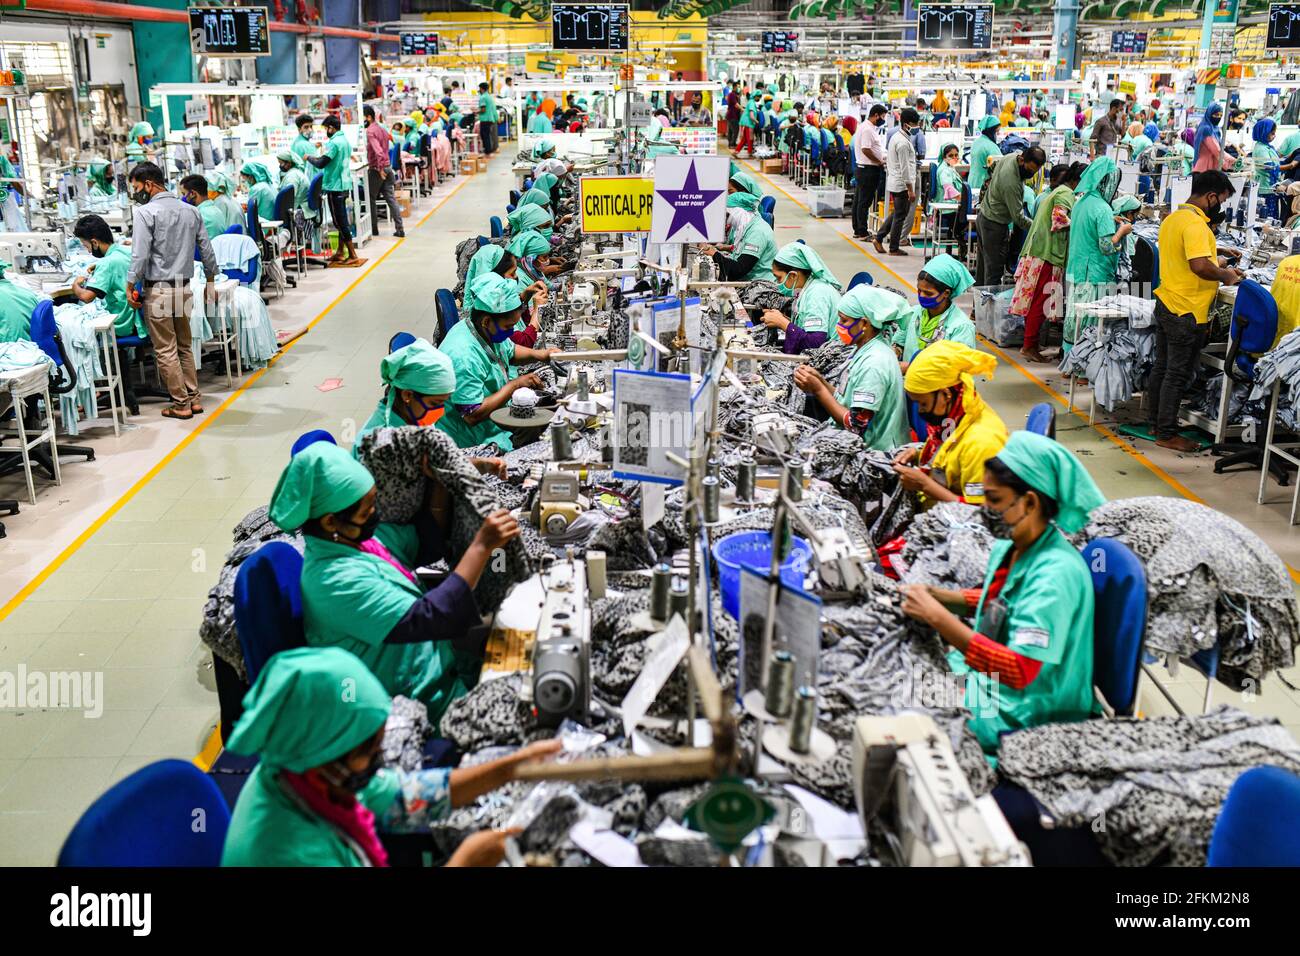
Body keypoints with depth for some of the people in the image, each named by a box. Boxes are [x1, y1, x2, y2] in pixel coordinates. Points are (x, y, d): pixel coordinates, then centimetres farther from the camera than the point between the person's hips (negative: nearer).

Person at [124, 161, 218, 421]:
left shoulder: (145, 212, -11)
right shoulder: (190, 211, 7)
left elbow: (140, 255, -16)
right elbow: (207, 251, 10)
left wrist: (130, 286, -7)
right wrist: (210, 282, 20)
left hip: (157, 290, -6)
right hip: (185, 287, 6)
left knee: (165, 350, 1)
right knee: (184, 346, 16)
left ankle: (181, 404, 5)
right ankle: (194, 398, 17)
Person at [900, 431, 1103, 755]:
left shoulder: (1056, 573, -27)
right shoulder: (1009, 547, -1)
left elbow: (1021, 671, -31)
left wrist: (939, 618, -32)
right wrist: (936, 595, 2)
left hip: (1021, 713, -8)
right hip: (988, 673, 8)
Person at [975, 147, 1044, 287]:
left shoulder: (1012, 156, -5)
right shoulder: (1011, 183, -32)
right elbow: (1018, 217, -25)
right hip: (995, 225, -10)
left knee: (983, 264, 19)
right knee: (994, 270, -5)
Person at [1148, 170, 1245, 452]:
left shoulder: (1172, 218, 11)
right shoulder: (1195, 223, -19)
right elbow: (1200, 266, -30)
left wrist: (1217, 266, 15)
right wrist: (1226, 276, -13)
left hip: (1166, 304, 10)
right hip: (1187, 312, -10)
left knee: (1161, 368, 16)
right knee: (1177, 375, -2)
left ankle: (1158, 423, 26)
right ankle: (1167, 434, 5)